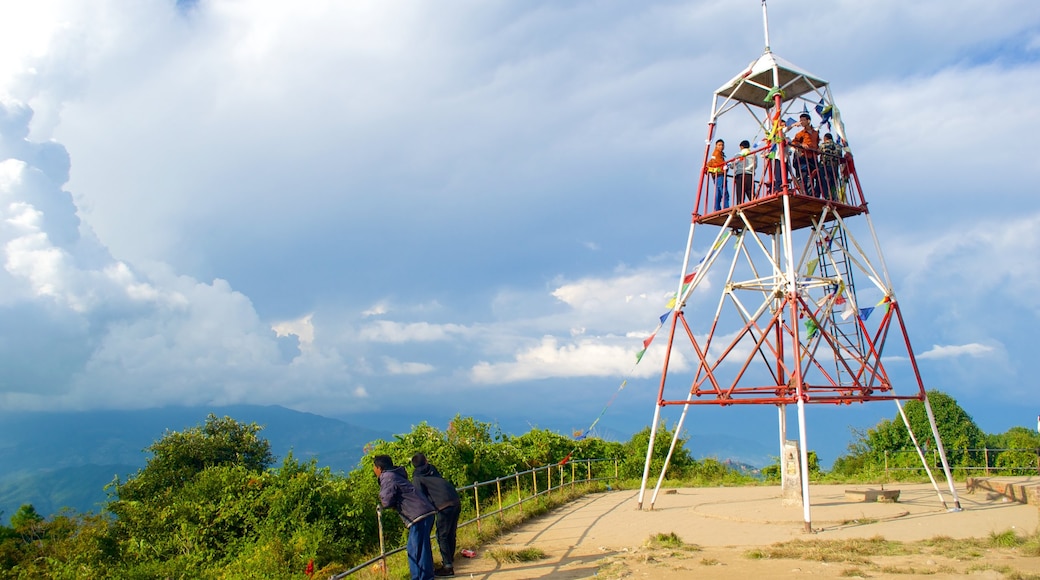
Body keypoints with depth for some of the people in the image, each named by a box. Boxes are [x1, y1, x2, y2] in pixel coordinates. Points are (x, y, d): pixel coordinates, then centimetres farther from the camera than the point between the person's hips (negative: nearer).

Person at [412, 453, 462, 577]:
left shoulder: (417, 477, 4)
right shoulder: (432, 469, 21)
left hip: (444, 505, -7)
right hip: (456, 501, 7)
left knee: (442, 536, 2)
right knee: (451, 534, 19)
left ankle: (448, 567, 0)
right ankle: (450, 559, 31)